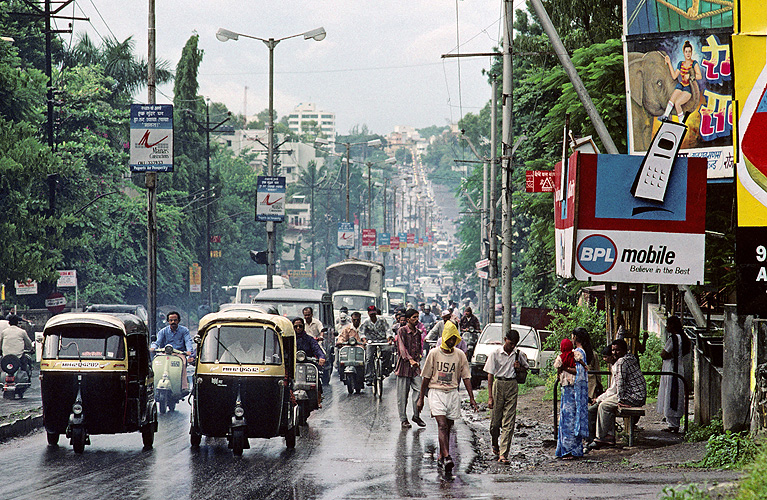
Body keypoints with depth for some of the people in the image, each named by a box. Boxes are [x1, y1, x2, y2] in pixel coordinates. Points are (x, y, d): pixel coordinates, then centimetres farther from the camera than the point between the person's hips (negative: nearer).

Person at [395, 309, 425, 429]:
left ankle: (416, 415, 9)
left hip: (415, 366, 5)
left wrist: (418, 360, 12)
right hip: (404, 365, -5)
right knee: (402, 394, 0)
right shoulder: (402, 331, -7)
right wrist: (410, 359, -32)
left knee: (419, 390, -6)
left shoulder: (418, 332, 13)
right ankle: (403, 419, 9)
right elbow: (402, 347, -19)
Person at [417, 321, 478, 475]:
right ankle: (447, 457, -28)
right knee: (442, 425, -17)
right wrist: (421, 398, 3)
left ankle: (441, 457, 19)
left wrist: (471, 398, 2)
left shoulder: (460, 355, 6)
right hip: (436, 392, -3)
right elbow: (426, 377, 3)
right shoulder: (434, 354, -1)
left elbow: (466, 377, 8)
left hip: (452, 393, 3)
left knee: (447, 427, 6)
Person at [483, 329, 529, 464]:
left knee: (508, 422, -5)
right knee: (495, 420, 2)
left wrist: (519, 367, -1)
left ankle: (503, 454, -8)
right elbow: (490, 375, -3)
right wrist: (490, 397, -8)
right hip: (499, 384, -2)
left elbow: (527, 368, 24)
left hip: (512, 386, 2)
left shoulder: (519, 354, 6)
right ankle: (494, 444, 33)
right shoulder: (495, 354, -3)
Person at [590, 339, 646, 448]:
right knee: (609, 404, 19)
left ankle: (600, 437, -3)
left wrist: (620, 400, -16)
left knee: (603, 406, -6)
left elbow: (620, 382, -18)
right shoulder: (631, 358, 17)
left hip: (634, 397, -10)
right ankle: (610, 436, 12)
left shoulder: (621, 362, -14)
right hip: (640, 396, 10)